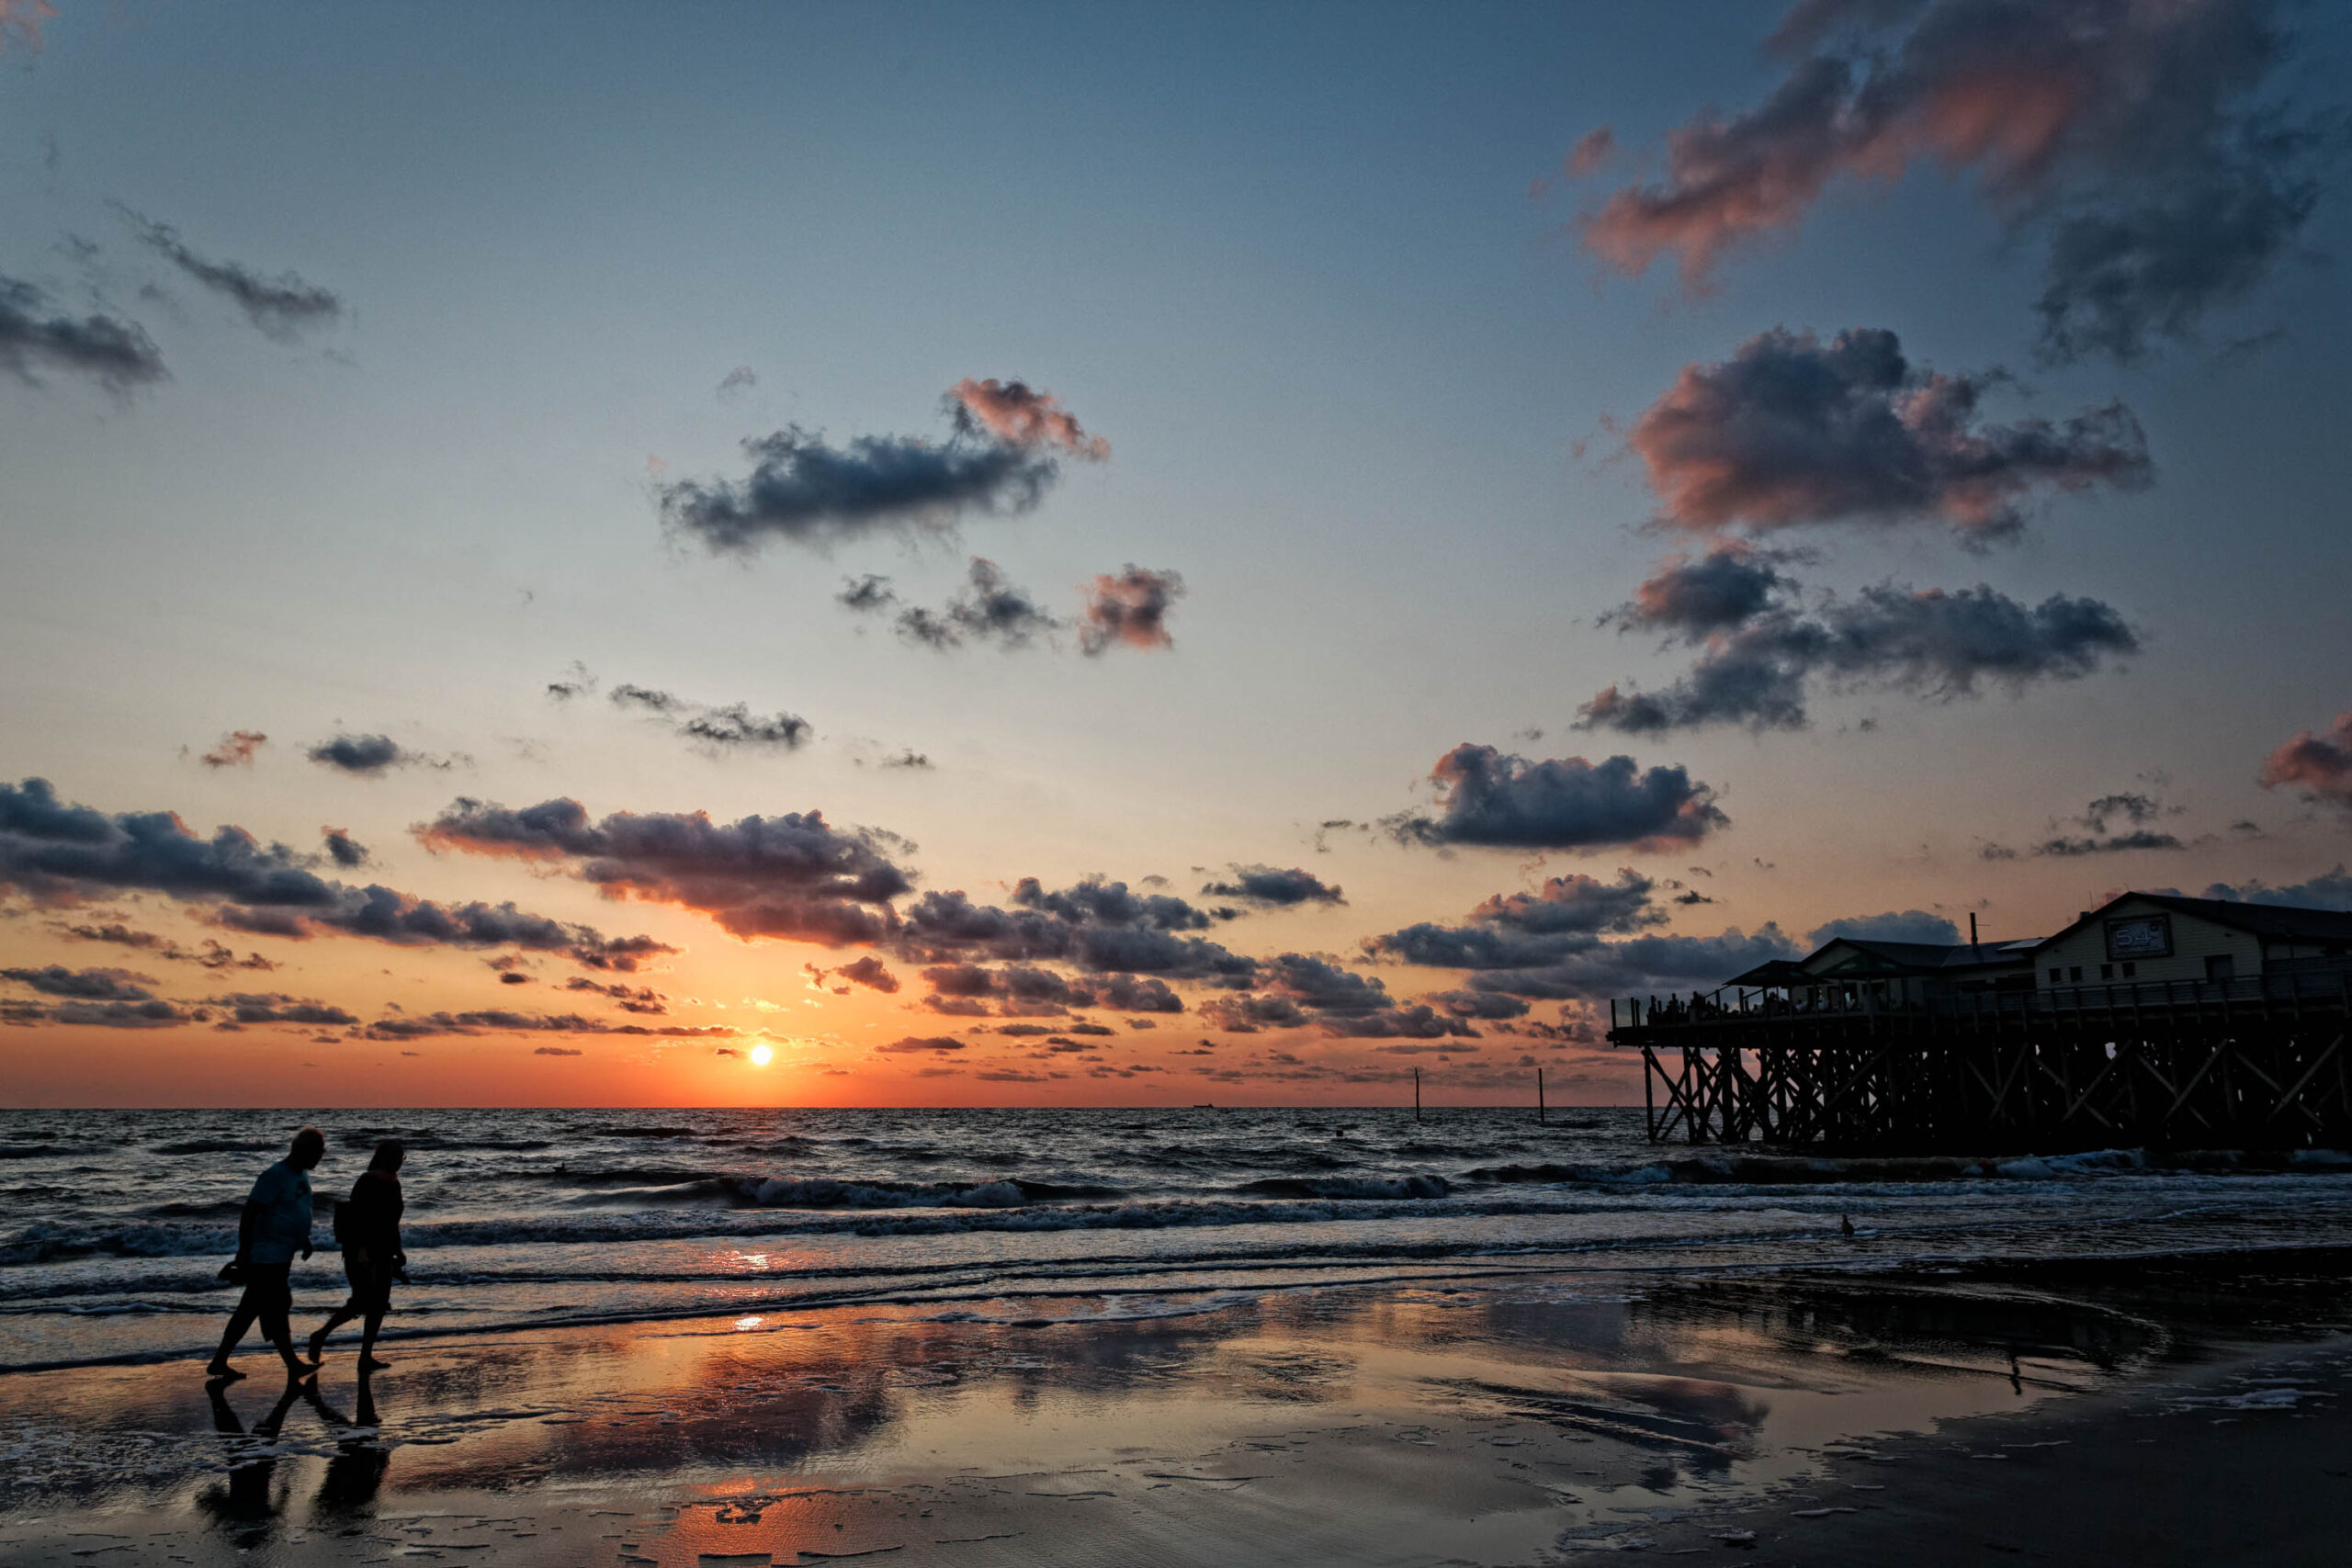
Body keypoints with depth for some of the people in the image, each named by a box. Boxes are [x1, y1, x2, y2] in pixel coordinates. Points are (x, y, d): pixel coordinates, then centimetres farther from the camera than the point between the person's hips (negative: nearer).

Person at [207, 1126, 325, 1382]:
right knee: (275, 1312, -2)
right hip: (267, 1257, -10)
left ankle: (219, 1363, 22)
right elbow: (249, 1213, -19)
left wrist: (304, 1239, 21)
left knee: (249, 1310, 14)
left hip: (282, 1257, 10)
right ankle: (293, 1366, 4)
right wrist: (243, 1252, -21)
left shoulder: (302, 1174, 11)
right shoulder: (275, 1176, -17)